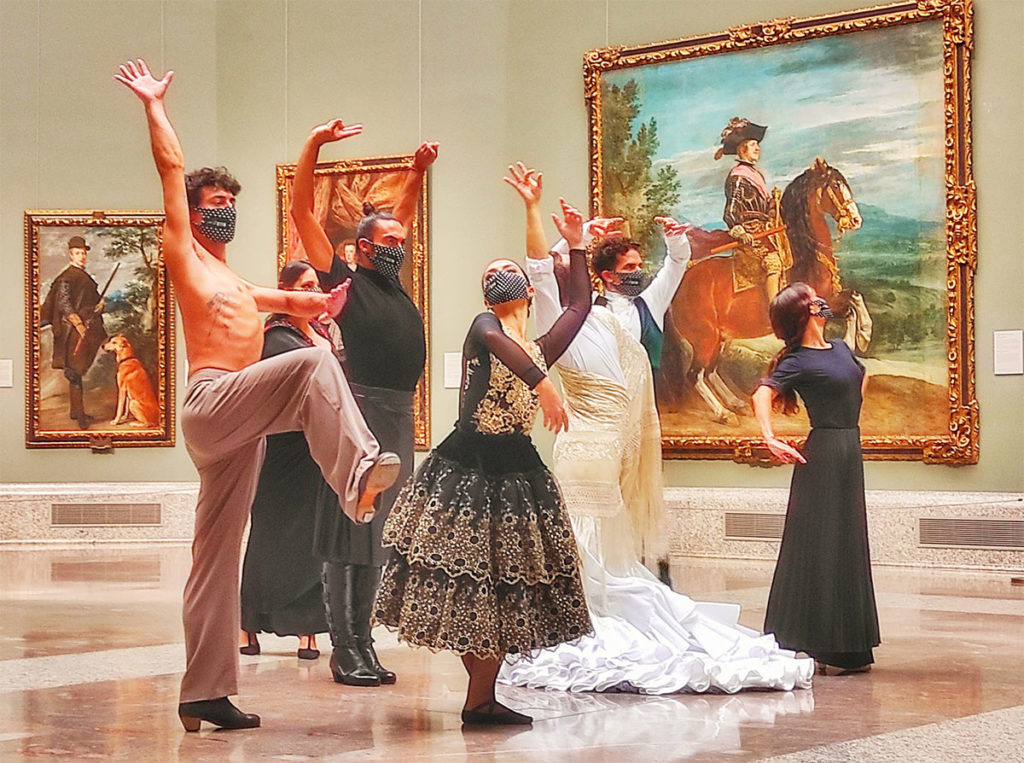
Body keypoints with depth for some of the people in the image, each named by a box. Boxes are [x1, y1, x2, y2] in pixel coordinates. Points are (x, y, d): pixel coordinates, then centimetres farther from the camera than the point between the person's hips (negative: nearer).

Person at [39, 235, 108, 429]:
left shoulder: (84, 275, 17)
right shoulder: (67, 277, -11)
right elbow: (63, 304, -17)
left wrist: (100, 302, 7)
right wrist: (78, 324, -22)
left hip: (88, 328, 9)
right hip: (73, 329, -9)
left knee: (78, 371, 13)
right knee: (75, 371, -7)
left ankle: (76, 411, 19)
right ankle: (78, 413, -5)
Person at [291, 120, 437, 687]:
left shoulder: (392, 282, 20)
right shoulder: (346, 281, 2)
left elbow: (401, 216, 36)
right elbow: (302, 214, -2)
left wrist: (418, 171, 33)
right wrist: (314, 147, -6)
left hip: (400, 416, 8)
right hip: (363, 410, -8)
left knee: (378, 535, 10)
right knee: (349, 533, -6)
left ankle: (363, 645, 15)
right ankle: (345, 652, -4)